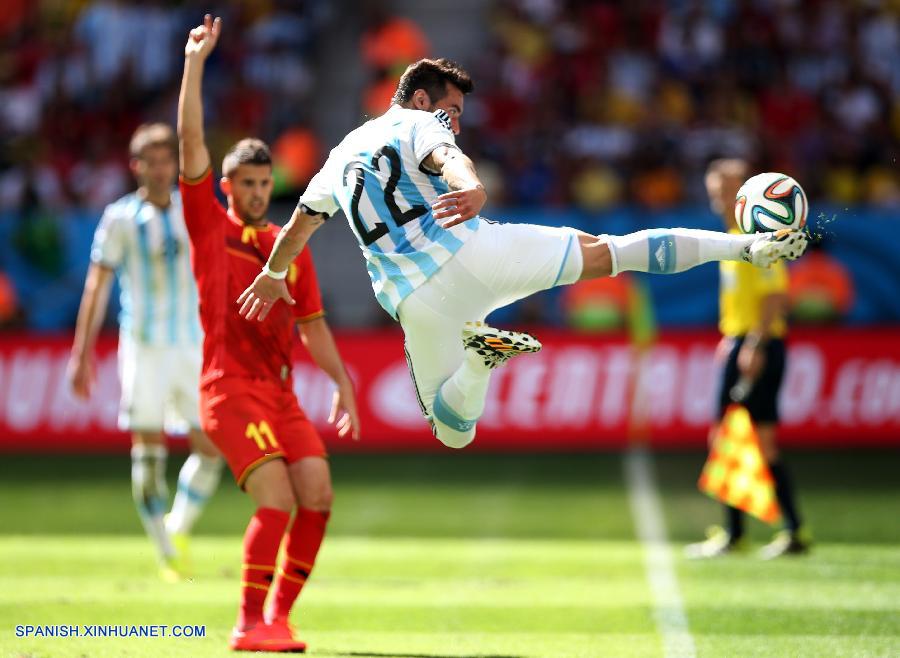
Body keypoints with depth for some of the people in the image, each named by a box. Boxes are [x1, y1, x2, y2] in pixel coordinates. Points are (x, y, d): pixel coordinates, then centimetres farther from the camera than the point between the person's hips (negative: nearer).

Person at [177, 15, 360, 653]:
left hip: (281, 393, 6)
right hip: (230, 389, -5)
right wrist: (195, 63, -8)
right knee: (277, 498, -19)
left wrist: (343, 384, 13)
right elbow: (191, 145, -5)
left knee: (318, 493, -7)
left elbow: (312, 325, 22)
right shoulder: (210, 228, 3)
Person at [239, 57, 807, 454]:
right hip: (470, 253, -4)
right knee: (606, 252, 1)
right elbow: (449, 159, -16)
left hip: (414, 299, 4)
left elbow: (298, 226, 38)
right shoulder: (418, 123, 8)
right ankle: (749, 246, -7)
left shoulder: (342, 155, 25)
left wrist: (273, 277, 56)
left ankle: (475, 356, -18)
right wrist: (473, 189, -39)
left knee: (454, 430, 15)